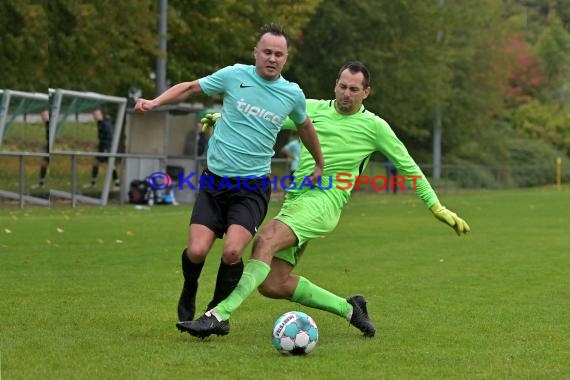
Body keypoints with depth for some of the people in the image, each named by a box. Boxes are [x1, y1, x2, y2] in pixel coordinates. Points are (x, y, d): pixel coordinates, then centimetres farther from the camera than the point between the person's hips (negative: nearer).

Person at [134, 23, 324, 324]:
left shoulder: (293, 95, 2)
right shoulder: (234, 76, -3)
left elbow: (304, 127, 22)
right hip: (215, 179, 0)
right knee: (196, 251, -12)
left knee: (232, 252, -21)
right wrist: (154, 102, -8)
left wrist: (320, 164, 35)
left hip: (253, 186, 0)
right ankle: (188, 293, 22)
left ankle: (216, 311, 5)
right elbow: (190, 88, 8)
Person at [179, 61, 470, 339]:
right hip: (294, 199, 6)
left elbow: (409, 167, 12)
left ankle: (219, 315, -36)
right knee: (272, 285, -1)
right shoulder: (313, 109, 15)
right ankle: (349, 309, 15)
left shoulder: (374, 127, 6)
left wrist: (437, 208, 11)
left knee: (265, 242, -29)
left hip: (324, 201, -6)